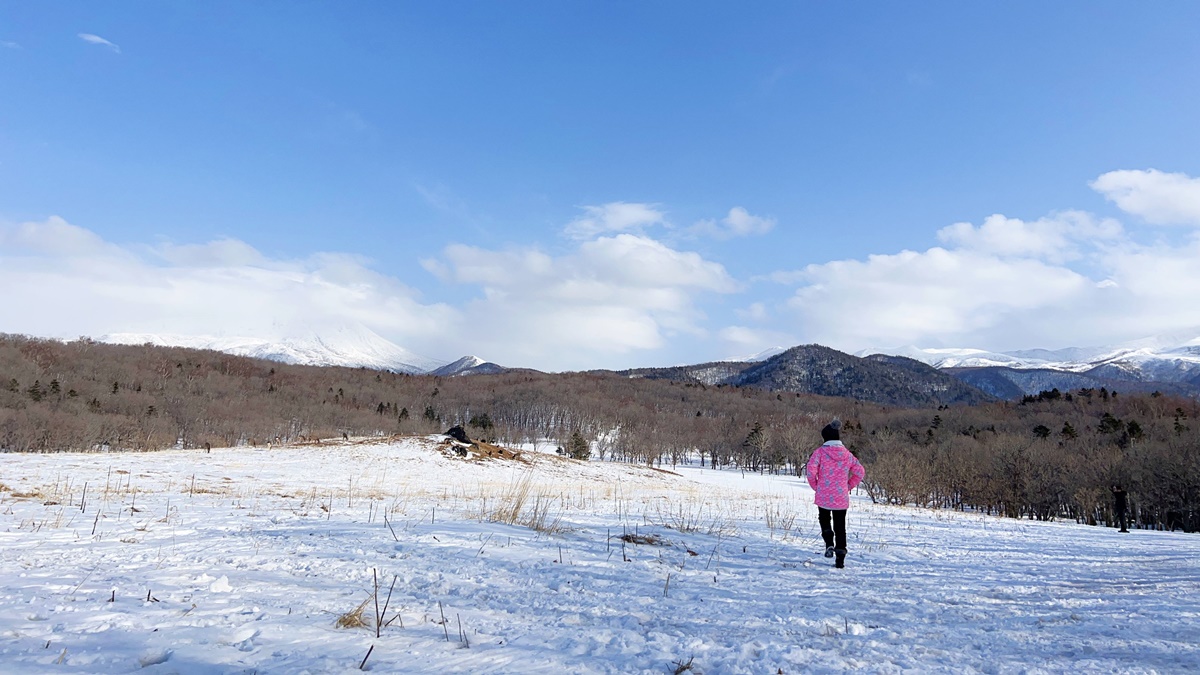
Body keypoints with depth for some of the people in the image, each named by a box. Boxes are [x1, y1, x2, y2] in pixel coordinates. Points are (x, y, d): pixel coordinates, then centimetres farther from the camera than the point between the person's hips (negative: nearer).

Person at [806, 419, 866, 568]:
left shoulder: (820, 452, -8)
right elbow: (860, 472, 8)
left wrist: (815, 485, -3)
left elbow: (811, 469, -18)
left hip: (823, 495, -2)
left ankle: (829, 544, 0)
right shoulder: (847, 454, 4)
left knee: (824, 519, 22)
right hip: (841, 497, 2)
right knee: (840, 526, 10)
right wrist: (849, 486, 13)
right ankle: (840, 559, 8)